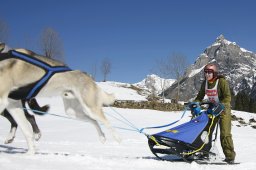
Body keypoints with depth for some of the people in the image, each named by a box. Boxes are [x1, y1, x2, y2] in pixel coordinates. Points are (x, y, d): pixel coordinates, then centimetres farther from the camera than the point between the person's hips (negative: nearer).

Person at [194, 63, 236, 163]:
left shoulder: (222, 81, -15)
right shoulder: (205, 83, 2)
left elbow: (227, 97, -23)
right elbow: (200, 97, 10)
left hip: (224, 109, -6)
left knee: (225, 134, -11)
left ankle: (230, 156, -4)